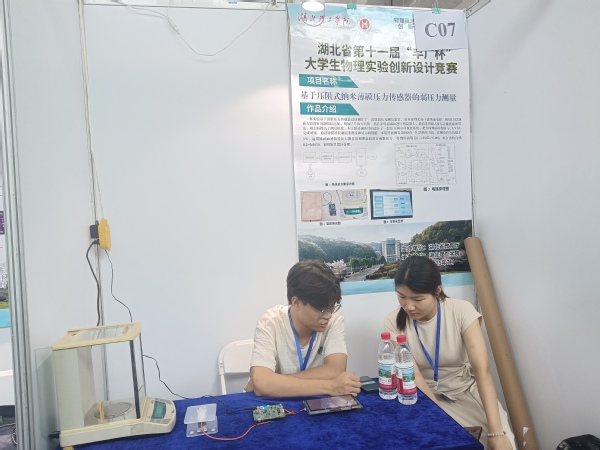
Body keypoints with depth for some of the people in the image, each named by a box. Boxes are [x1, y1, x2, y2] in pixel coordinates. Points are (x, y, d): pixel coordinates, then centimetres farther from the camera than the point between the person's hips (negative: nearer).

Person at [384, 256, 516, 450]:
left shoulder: (461, 311, -18)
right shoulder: (394, 322, -15)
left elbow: (482, 370, -24)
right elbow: (413, 375, -19)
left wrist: (496, 431, -31)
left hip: (467, 391, 1)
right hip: (426, 396, 0)